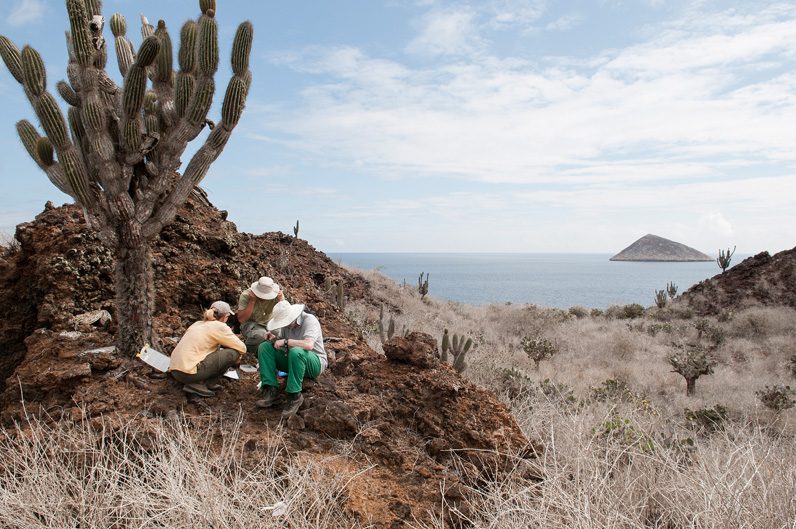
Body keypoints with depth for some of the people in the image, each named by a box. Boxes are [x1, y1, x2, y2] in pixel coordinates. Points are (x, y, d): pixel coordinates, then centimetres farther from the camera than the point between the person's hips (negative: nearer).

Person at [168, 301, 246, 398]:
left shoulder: (198, 324, 20)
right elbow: (242, 348, 0)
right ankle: (198, 384, -3)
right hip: (188, 373, -9)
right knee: (233, 352, -5)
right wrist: (235, 358, 23)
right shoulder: (219, 327, -3)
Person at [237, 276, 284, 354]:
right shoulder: (246, 295, -18)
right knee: (261, 334, -37)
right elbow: (241, 320, -24)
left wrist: (279, 301, -27)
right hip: (250, 323, -3)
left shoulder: (278, 295, -12)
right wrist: (252, 301, -29)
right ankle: (246, 350, -4)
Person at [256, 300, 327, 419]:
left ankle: (294, 396, -28)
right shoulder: (287, 323, 5)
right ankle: (271, 391, -16)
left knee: (295, 352, -40)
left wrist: (285, 341, -27)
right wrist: (274, 338, -7)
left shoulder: (310, 320, -17)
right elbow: (281, 339, 16)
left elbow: (308, 345, -33)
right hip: (293, 360, 7)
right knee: (264, 346, -8)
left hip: (315, 363, -7)